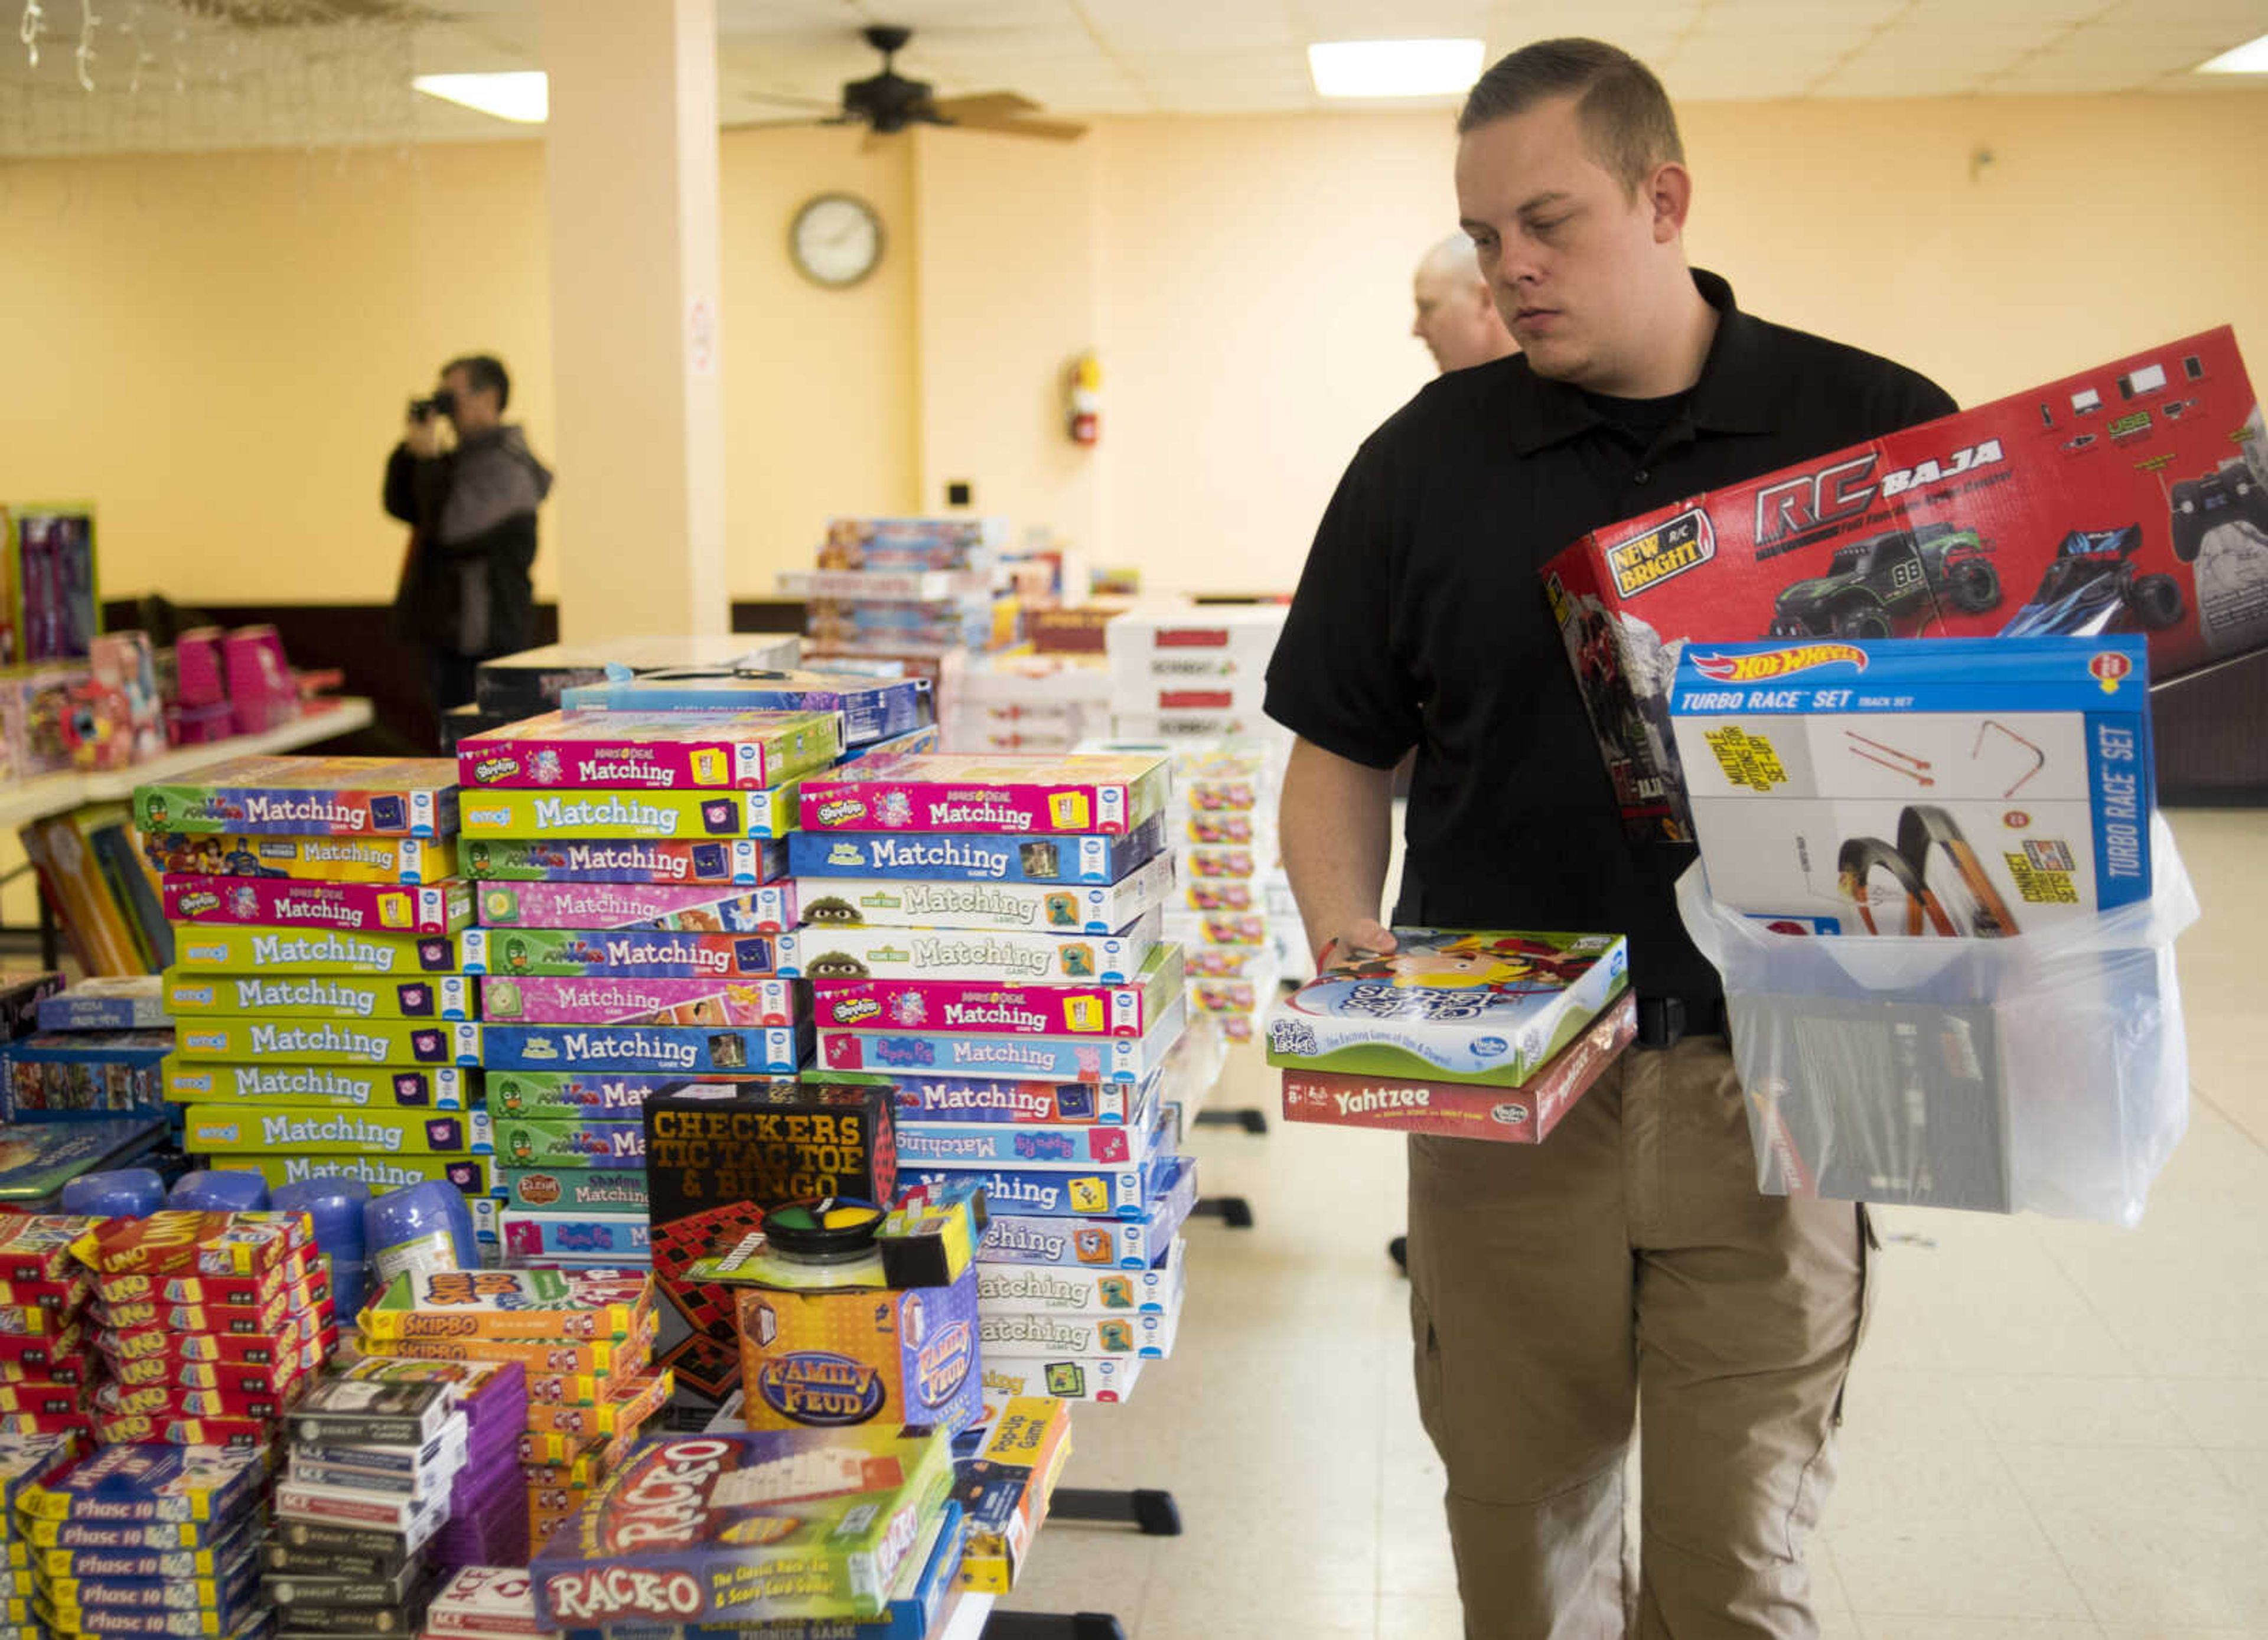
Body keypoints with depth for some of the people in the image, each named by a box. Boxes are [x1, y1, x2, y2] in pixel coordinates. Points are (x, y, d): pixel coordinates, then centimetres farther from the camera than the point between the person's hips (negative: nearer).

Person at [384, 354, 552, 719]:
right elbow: (401, 505, 19)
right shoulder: (464, 458, 17)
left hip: (484, 639, -10)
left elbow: (452, 525, -23)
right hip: (448, 634, 10)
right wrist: (410, 447, 6)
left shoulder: (506, 464, -14)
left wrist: (427, 456, -13)